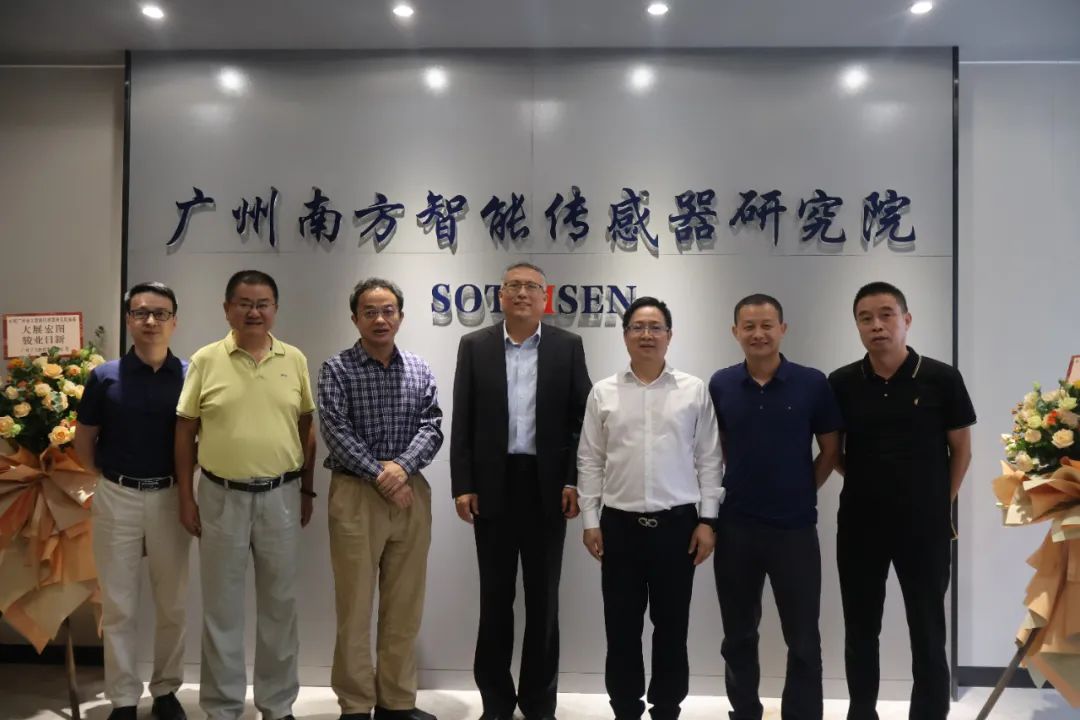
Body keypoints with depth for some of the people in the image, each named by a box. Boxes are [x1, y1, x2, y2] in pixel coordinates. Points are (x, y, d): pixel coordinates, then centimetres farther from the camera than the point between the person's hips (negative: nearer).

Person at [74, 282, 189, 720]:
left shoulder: (190, 376, -2)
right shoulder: (104, 377, -2)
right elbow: (83, 441, 8)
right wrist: (112, 479, 6)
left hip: (170, 497, 0)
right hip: (117, 498, 0)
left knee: (172, 604, 11)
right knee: (118, 605, 7)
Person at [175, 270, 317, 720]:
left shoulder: (294, 360, 2)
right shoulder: (205, 361, -2)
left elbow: (306, 427, 8)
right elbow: (185, 432, 1)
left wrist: (307, 489, 7)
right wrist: (186, 497, -2)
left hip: (280, 496, 1)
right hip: (221, 496, -1)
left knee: (279, 603, 11)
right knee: (222, 605, 10)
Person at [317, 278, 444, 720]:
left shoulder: (420, 372, 9)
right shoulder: (337, 370, -1)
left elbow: (432, 429, 0)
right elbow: (337, 433, -10)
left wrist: (403, 467, -16)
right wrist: (380, 475, -15)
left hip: (411, 494, 4)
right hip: (357, 494, -3)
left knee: (405, 605, 9)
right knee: (354, 605, 2)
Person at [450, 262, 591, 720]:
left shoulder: (568, 347, 3)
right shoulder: (475, 346, 4)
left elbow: (581, 419, 1)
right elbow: (462, 422, 1)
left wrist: (575, 482, -6)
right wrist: (462, 485, -5)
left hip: (547, 485, 0)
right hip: (493, 485, 0)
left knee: (543, 597, 8)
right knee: (495, 597, 10)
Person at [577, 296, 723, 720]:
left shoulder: (694, 391, 1)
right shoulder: (603, 393, 3)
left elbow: (709, 459, 1)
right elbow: (590, 461, 4)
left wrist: (707, 519, -3)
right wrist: (590, 521, 0)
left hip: (677, 523, 0)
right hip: (620, 524, 1)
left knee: (672, 626, 10)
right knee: (621, 627, 9)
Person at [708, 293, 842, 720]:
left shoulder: (813, 384, -4)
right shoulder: (720, 386, 1)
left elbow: (830, 450, 4)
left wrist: (801, 491, 1)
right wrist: (724, 494, 6)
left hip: (795, 527, -2)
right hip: (735, 527, 2)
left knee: (803, 639, 6)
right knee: (739, 636, 14)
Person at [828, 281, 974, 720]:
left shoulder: (941, 379, -7)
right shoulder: (841, 384, -2)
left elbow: (961, 449, 2)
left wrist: (941, 503, 1)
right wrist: (864, 482, 1)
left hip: (925, 525, -2)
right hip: (859, 524, 2)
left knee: (927, 631, 9)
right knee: (860, 629, 13)